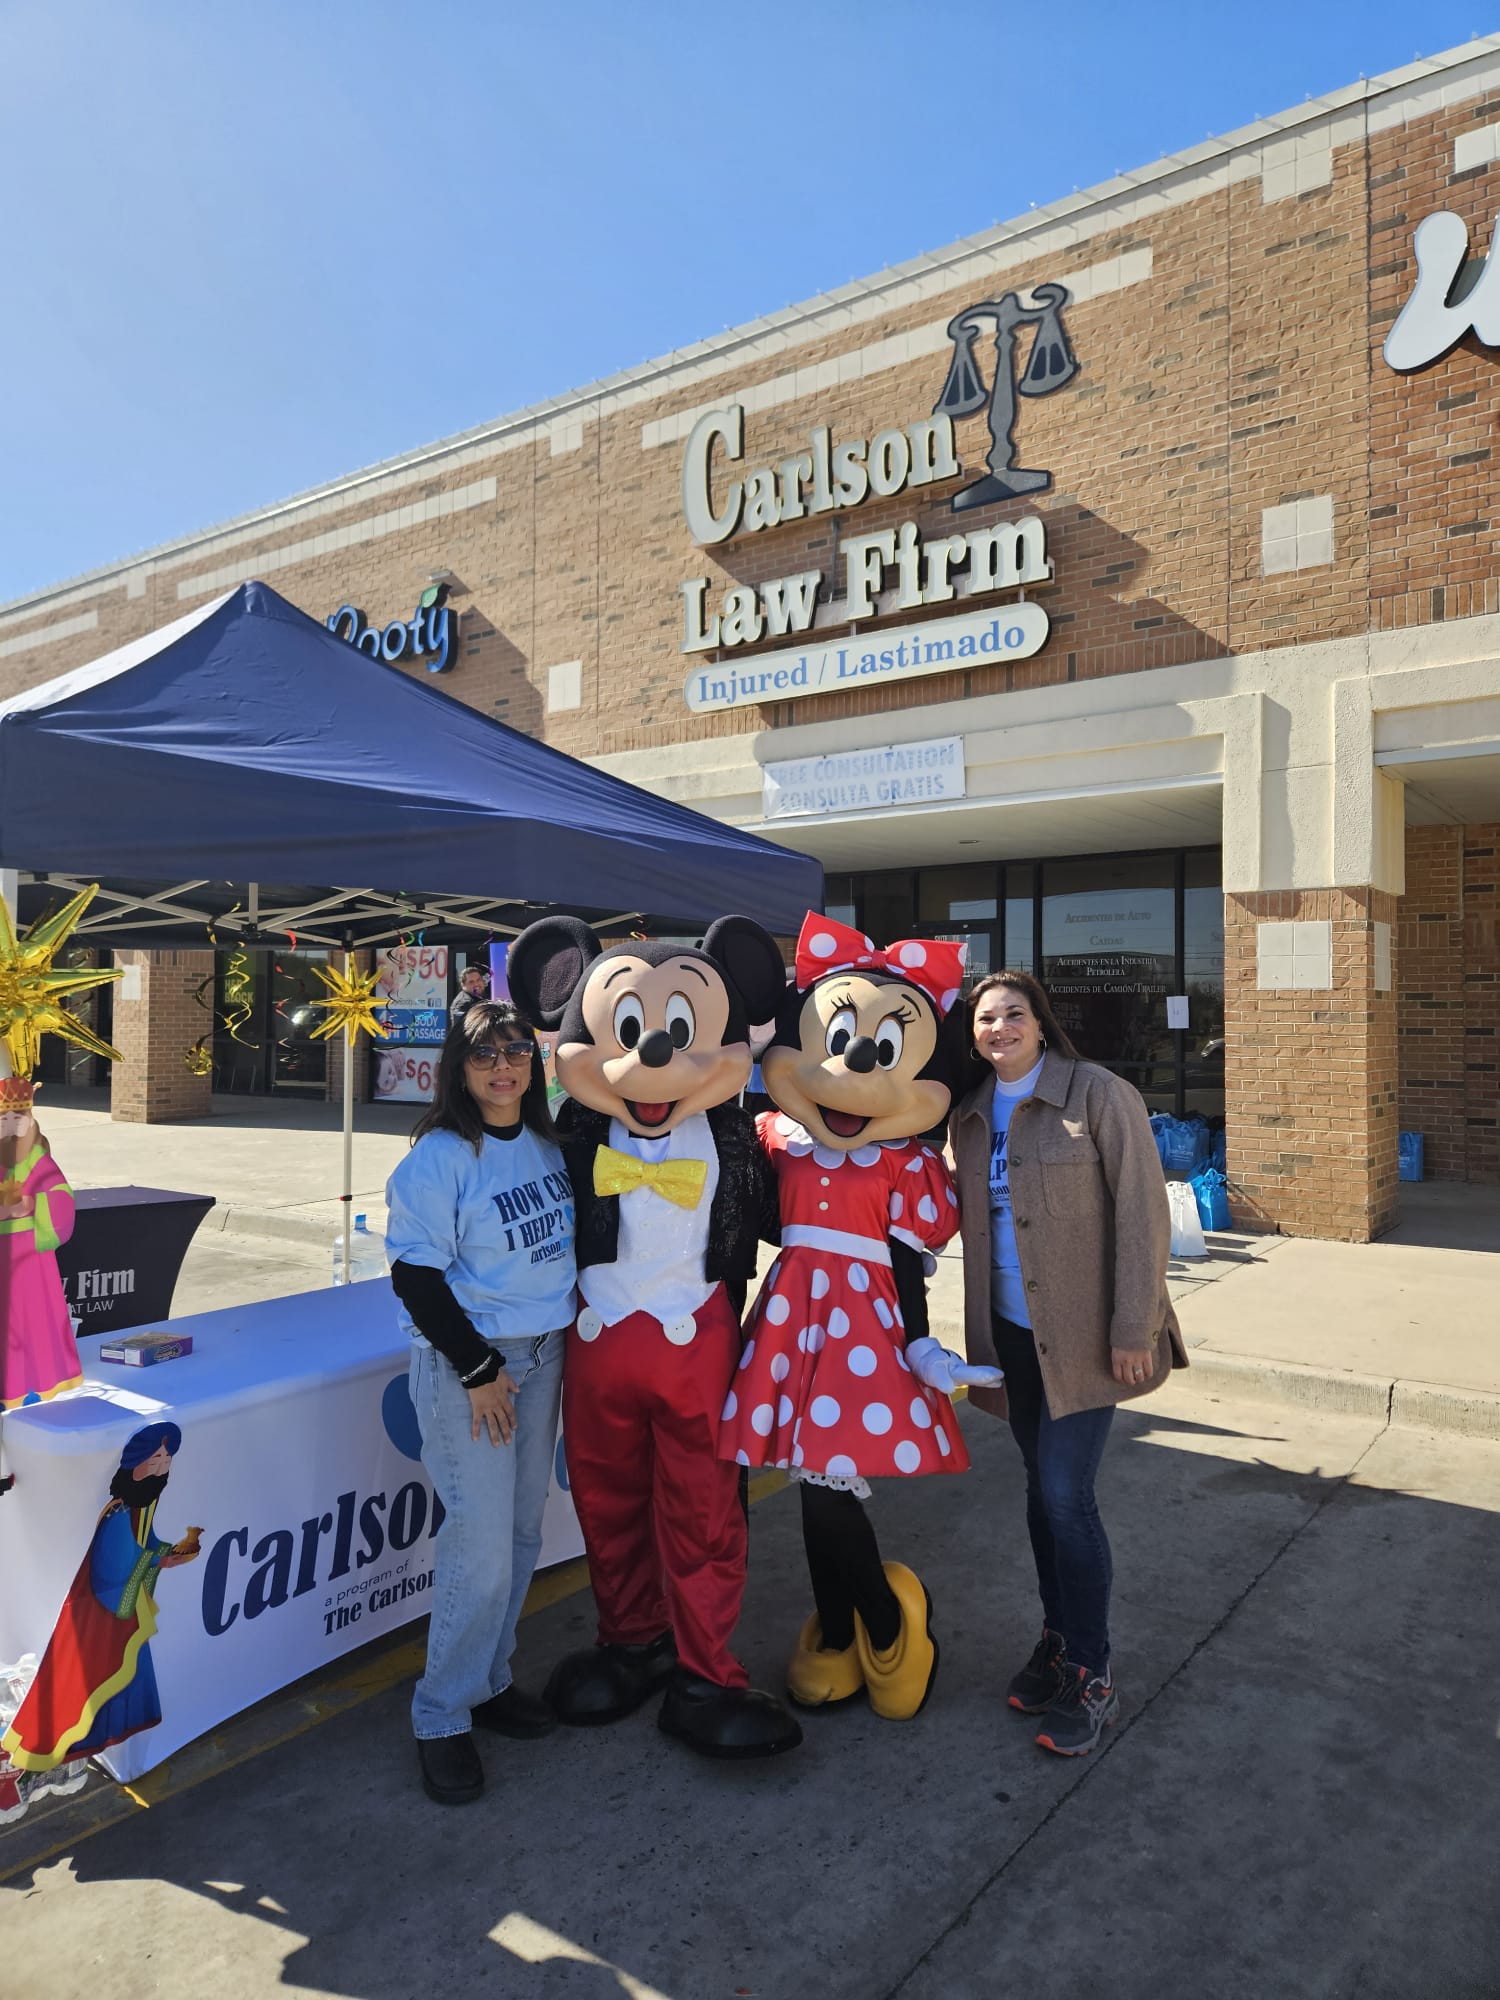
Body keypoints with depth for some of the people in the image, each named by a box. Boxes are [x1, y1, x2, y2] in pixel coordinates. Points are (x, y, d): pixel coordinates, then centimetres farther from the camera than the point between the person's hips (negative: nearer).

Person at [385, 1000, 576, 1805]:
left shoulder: (547, 1144, 5)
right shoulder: (440, 1157, -14)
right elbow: (415, 1276, -15)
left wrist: (563, 1339, 10)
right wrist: (479, 1369, -14)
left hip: (543, 1354, 6)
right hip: (466, 1361, -6)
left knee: (521, 1531, 13)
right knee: (481, 1544, -4)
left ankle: (488, 1679, 32)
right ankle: (442, 1717, 15)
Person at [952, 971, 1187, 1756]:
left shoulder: (1099, 1095, -12)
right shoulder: (971, 1116, 6)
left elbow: (1141, 1214, -14)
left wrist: (1133, 1329, -16)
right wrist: (983, 1331, 10)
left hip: (1084, 1334, -5)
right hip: (1013, 1333, 6)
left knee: (1065, 1494, -6)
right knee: (1042, 1487, 14)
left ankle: (1091, 1675, 12)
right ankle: (1058, 1638, 31)